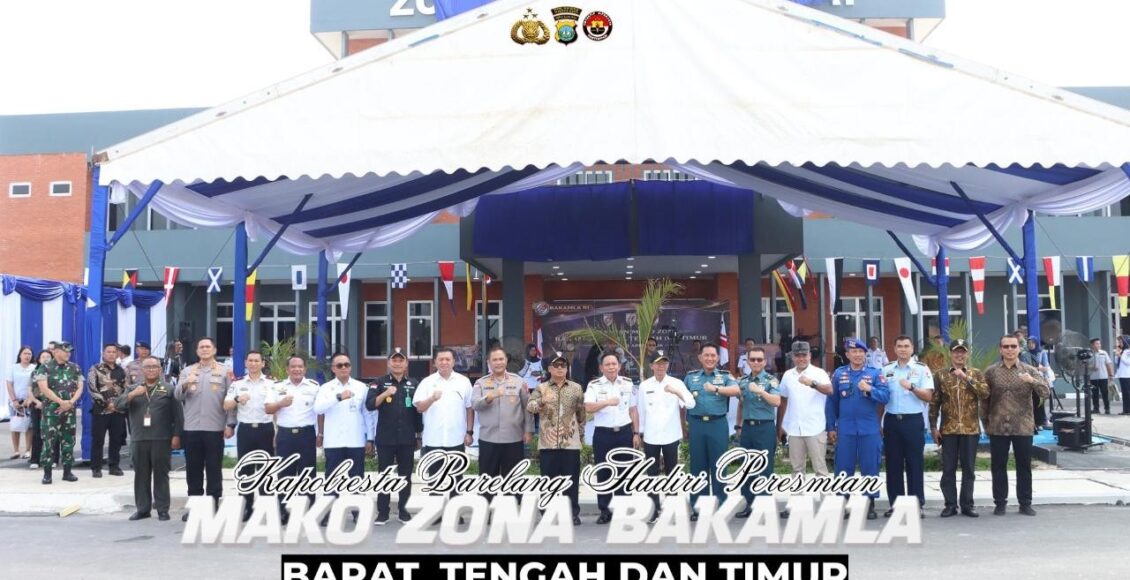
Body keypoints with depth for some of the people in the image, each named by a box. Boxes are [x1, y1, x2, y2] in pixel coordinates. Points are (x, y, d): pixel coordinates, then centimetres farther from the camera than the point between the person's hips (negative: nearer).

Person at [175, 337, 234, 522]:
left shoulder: (224, 371, 4)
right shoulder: (187, 371, 11)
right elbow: (178, 396, 1)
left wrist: (230, 424, -7)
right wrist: (184, 384, -20)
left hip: (215, 428, -2)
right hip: (191, 428, 2)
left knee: (214, 469, 3)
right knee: (193, 469, 8)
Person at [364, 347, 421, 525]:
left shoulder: (414, 384, 5)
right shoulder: (380, 383, 1)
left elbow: (419, 411, 8)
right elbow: (369, 405, -10)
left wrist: (419, 436, 8)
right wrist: (385, 394, -25)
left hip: (407, 438, 1)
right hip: (385, 438, -1)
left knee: (405, 475, 8)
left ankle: (402, 510, 19)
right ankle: (382, 512, 11)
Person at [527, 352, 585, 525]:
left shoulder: (576, 388, 8)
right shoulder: (541, 389, 4)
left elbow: (581, 414, 13)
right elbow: (529, 407, -13)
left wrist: (581, 436, 12)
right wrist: (542, 401, -33)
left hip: (571, 443, 0)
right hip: (548, 443, 0)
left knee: (571, 480, 3)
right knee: (549, 480, 4)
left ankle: (573, 513, 13)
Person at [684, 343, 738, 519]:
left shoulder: (725, 376, 4)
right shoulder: (690, 377, 11)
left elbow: (736, 390, -16)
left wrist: (716, 389, -29)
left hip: (718, 424, -2)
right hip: (697, 424, 2)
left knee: (718, 465, 3)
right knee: (698, 466, 6)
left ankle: (720, 505, 13)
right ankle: (697, 507, 14)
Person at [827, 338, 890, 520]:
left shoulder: (875, 373, 3)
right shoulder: (838, 374, 6)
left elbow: (885, 397, -6)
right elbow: (832, 402, 7)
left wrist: (870, 389, -22)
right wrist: (831, 427, 5)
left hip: (869, 429, -1)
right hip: (845, 428, 1)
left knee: (870, 466, 4)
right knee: (843, 467, 4)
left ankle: (870, 503, 13)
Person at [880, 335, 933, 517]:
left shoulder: (921, 369, 3)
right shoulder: (886, 370, 10)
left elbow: (928, 396, -4)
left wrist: (911, 387, -20)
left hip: (913, 420, -2)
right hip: (892, 420, 3)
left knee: (914, 463, 0)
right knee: (893, 463, 5)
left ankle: (916, 504, 7)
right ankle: (895, 503, 12)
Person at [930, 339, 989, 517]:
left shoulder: (976, 374, 5)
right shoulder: (940, 375, 4)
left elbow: (985, 393, -13)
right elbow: (934, 403, 4)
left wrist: (966, 377, -19)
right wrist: (933, 427, -2)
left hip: (971, 429, 0)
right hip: (948, 429, 0)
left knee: (968, 468, 6)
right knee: (948, 469, 2)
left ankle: (967, 504, 15)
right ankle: (950, 504, 11)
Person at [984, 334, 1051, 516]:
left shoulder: (1029, 371, 2)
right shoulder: (991, 371, 3)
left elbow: (1045, 392, -8)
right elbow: (984, 399, 7)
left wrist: (1032, 381, -27)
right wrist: (986, 422, 5)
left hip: (1023, 427, 0)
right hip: (998, 427, 0)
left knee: (1024, 466, 6)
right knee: (998, 466, 5)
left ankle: (1025, 503, 16)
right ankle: (1000, 503, 14)